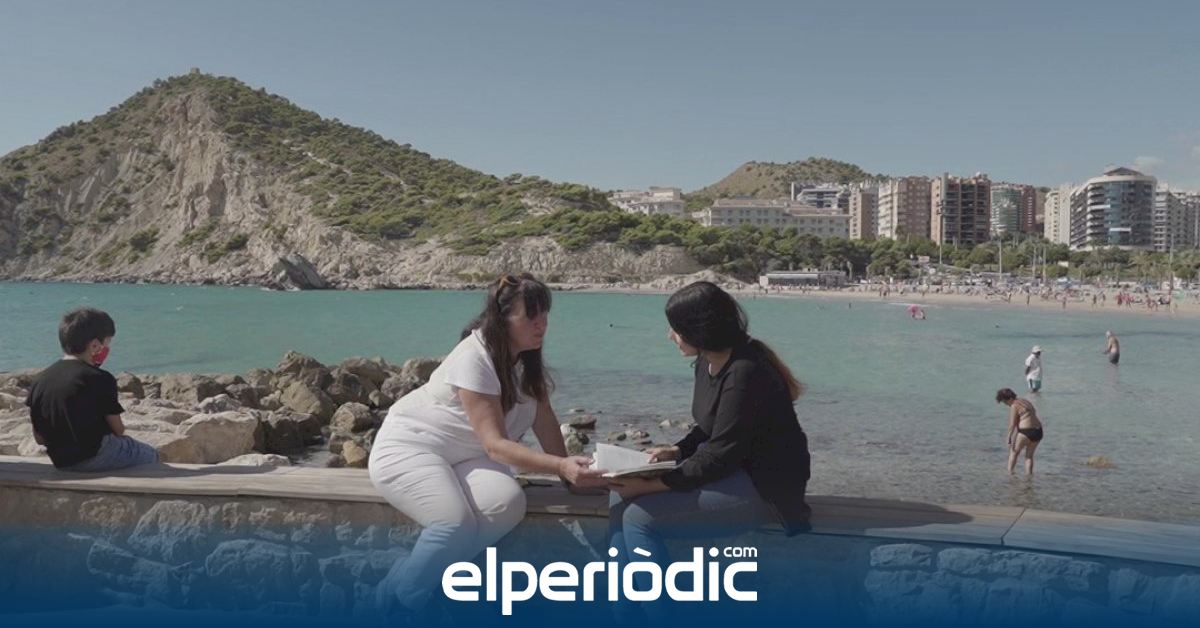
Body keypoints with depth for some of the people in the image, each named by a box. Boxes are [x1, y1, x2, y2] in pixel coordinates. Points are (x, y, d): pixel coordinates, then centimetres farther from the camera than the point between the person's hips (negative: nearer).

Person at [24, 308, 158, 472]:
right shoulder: (100, 379, -14)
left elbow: (39, 437, 5)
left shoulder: (40, 380, 3)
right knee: (150, 455, 16)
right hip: (94, 456, -7)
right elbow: (118, 430, -7)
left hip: (60, 461, 7)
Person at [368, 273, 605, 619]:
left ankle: (420, 568, -11)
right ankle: (397, 600, -9)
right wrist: (561, 466, -41)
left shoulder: (527, 357, -2)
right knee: (458, 521, -33)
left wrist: (567, 469, -14)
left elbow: (545, 421, 0)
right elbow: (495, 444, -31)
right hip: (407, 448, -7)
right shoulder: (474, 358, -26)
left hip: (463, 456, 7)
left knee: (509, 503, -25)